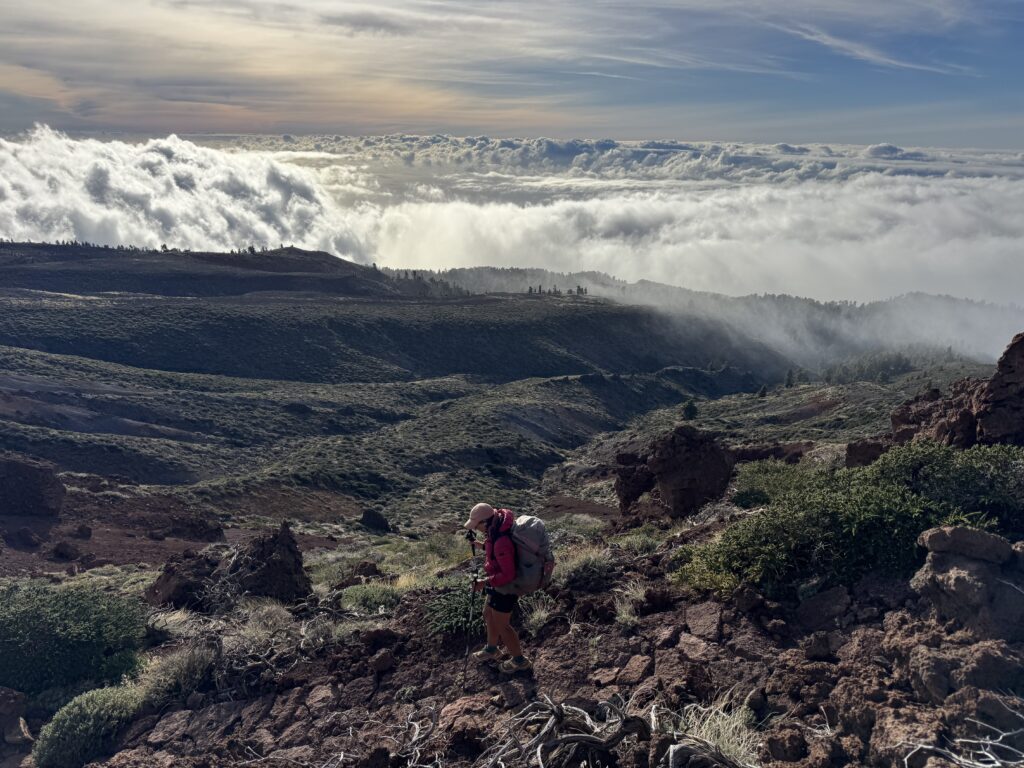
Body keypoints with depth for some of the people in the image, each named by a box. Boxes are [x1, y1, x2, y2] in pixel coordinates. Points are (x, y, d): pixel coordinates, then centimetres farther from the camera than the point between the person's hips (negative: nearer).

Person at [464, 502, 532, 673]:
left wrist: (485, 582, -27)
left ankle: (520, 661, 29)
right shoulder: (496, 529, -8)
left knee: (501, 626, 10)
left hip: (505, 588, -9)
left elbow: (508, 575, -32)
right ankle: (491, 649, 48)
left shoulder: (502, 542, -38)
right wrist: (483, 545, 2)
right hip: (498, 586, 9)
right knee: (488, 615, 25)